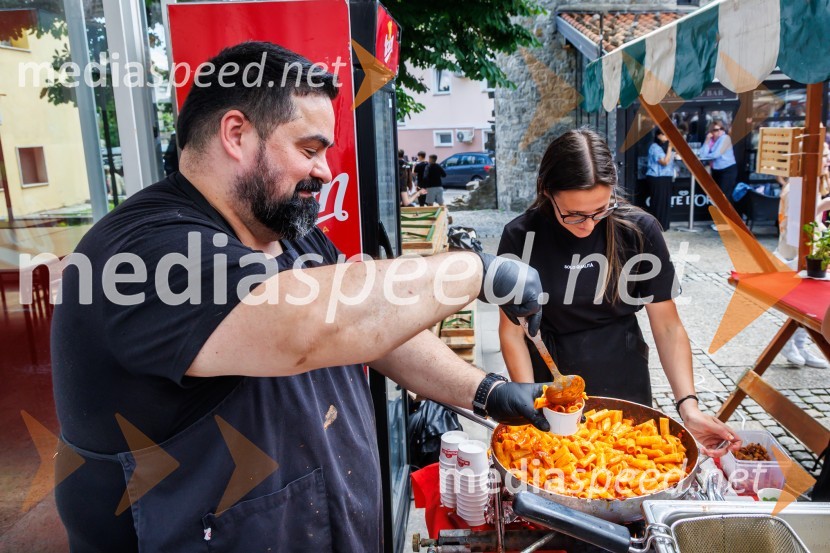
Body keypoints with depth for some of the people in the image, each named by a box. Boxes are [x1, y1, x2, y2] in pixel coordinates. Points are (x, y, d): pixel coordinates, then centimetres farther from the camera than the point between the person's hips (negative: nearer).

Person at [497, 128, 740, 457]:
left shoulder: (639, 230, -13)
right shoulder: (521, 236, -14)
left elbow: (667, 326, -8)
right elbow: (512, 330, -9)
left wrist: (688, 406, -19)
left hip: (622, 381, 1)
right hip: (547, 380, 0)